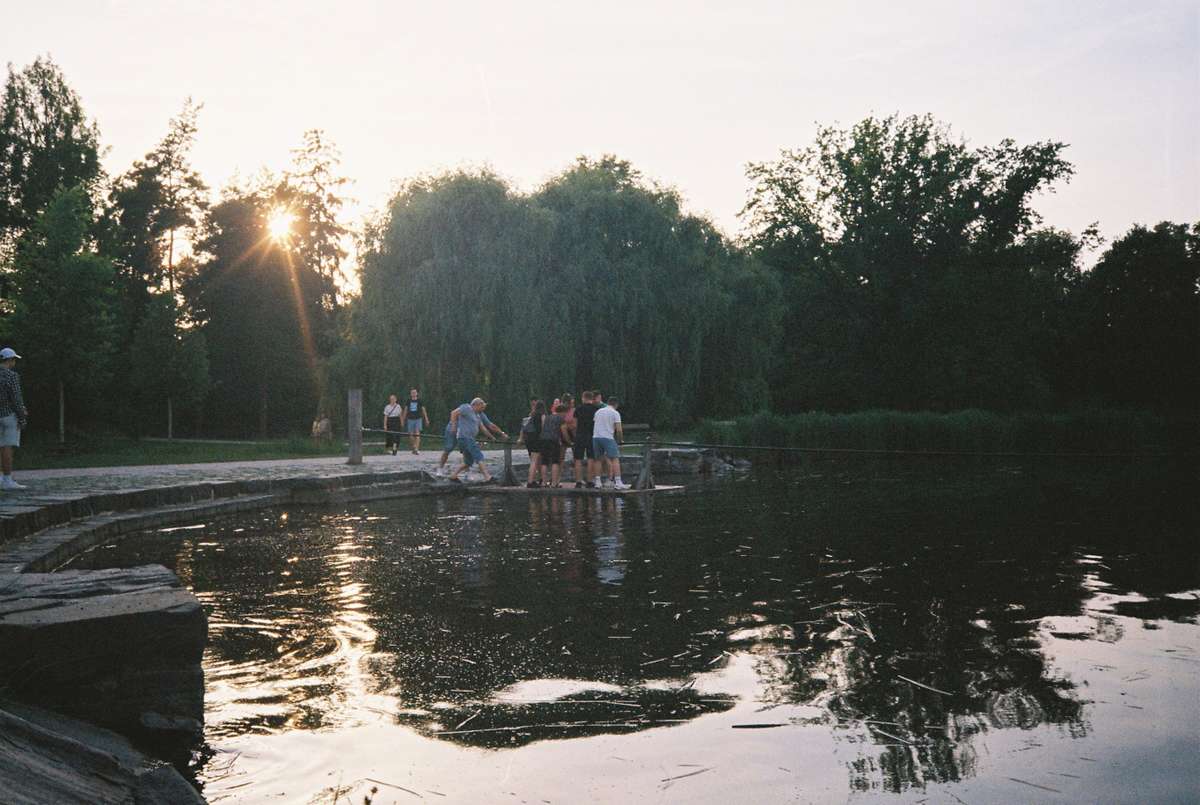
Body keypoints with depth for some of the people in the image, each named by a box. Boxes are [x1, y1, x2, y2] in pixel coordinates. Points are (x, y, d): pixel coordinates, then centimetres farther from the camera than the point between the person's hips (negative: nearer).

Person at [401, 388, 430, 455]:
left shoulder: (419, 401, 2)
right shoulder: (409, 401, 7)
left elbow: (423, 410, 6)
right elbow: (405, 411, 12)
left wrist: (426, 419, 3)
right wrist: (402, 420, 10)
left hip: (418, 419, -2)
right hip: (410, 419, 2)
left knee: (417, 434, -14)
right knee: (411, 435, 2)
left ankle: (417, 449, -20)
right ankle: (414, 448, 17)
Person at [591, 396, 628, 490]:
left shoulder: (598, 411, 18)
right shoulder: (615, 413, 1)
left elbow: (593, 424, 17)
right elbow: (618, 430, -5)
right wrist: (621, 439, 9)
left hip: (595, 437, 6)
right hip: (608, 437, -5)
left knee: (598, 459, 15)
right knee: (615, 459, -4)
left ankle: (597, 482, 12)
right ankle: (618, 482, -12)